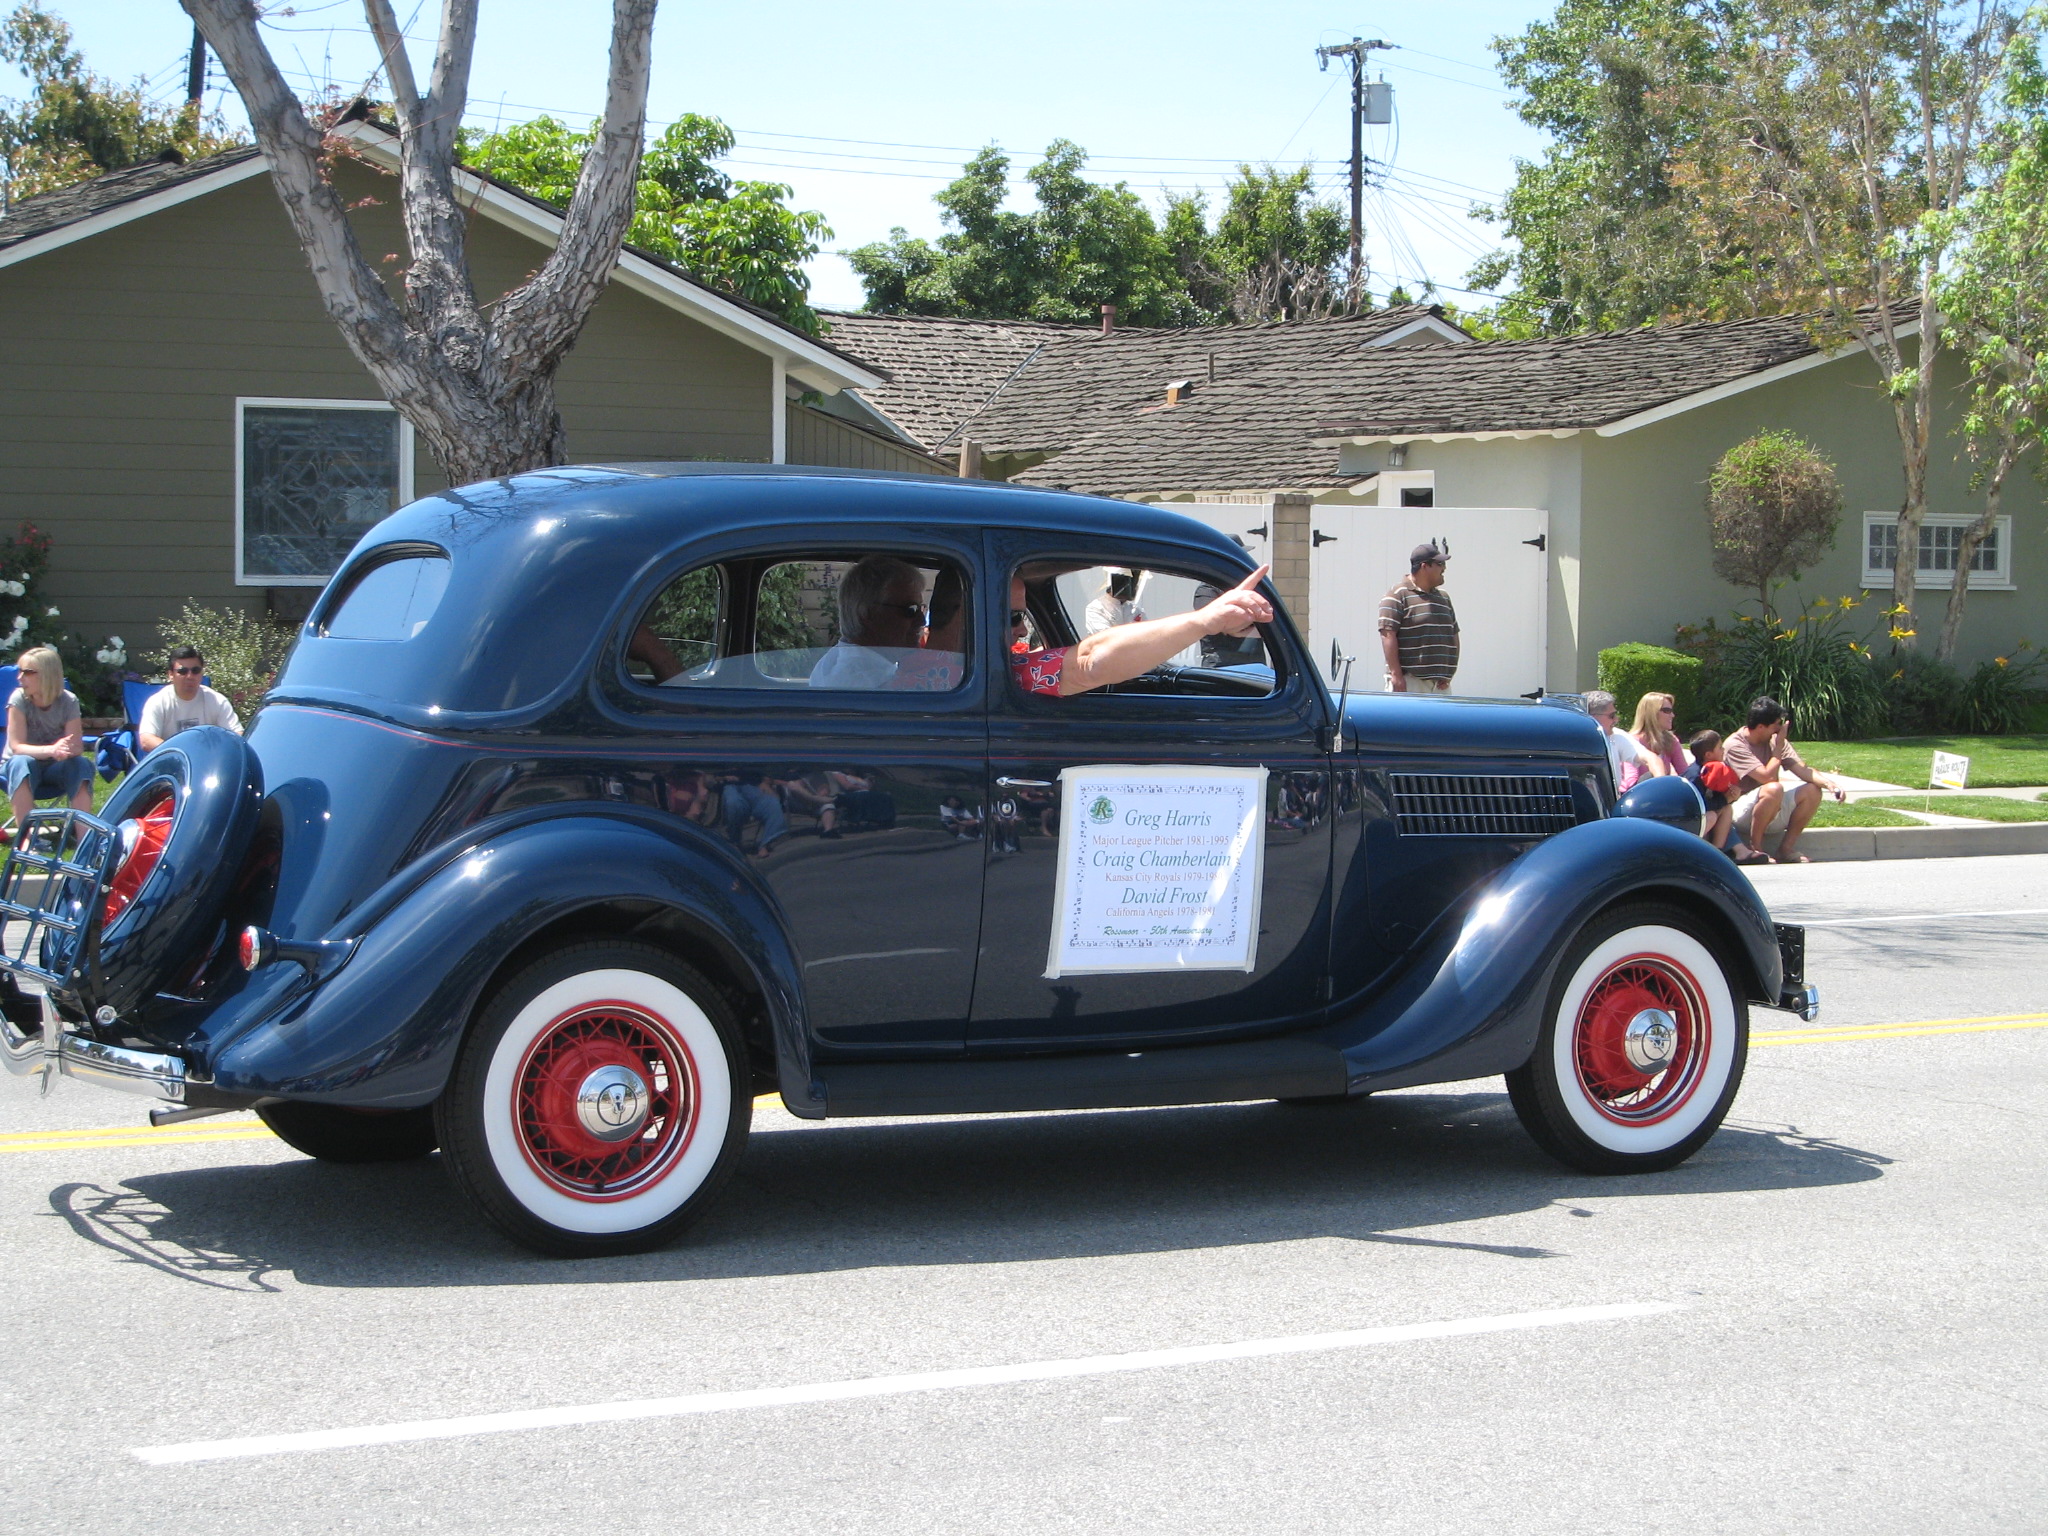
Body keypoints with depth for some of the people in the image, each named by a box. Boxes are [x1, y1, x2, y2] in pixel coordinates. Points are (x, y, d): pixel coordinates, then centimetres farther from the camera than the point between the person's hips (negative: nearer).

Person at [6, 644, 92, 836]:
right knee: (20, 763, -35)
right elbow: (17, 747, -20)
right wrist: (51, 750, -38)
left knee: (83, 764, -28)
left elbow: (77, 747, -15)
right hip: (26, 769, -1)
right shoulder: (19, 699, -14)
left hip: (55, 770, 1)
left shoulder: (68, 701, -11)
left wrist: (63, 751, -40)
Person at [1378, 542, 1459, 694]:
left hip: (1439, 683, 7)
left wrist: (1449, 675, 9)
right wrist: (1396, 675, -17)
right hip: (1409, 681, -7)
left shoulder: (1444, 597, 20)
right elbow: (1388, 635, -11)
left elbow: (1454, 635, 21)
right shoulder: (1398, 594, -4)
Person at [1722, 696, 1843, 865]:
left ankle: (1787, 848, -6)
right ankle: (1754, 849, -21)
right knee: (1774, 789, -35)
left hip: (1771, 814, 8)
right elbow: (1768, 777, -27)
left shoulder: (1773, 740, 4)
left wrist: (1827, 782, -22)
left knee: (1813, 790, -10)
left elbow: (1801, 769, -4)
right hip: (1740, 811, -7)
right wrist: (1778, 748, -15)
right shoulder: (1735, 746, -17)